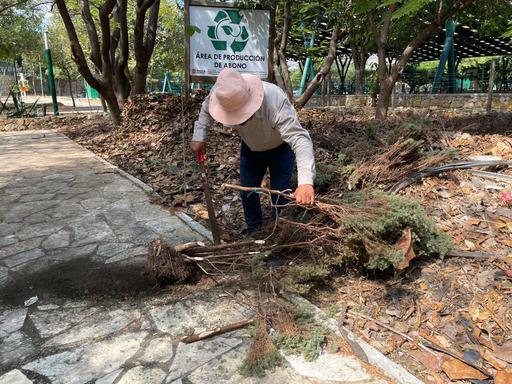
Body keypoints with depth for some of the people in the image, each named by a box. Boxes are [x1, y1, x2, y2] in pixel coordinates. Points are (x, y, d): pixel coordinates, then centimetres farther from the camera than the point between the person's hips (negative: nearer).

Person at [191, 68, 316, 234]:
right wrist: (199, 137, -13)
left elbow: (300, 139, -54)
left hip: (281, 147, -4)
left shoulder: (276, 102, -45)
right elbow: (206, 108, -5)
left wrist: (305, 182, -68)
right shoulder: (223, 95, -30)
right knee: (247, 193, 7)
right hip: (250, 147, 4)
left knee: (280, 195, -5)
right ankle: (254, 233, 31)